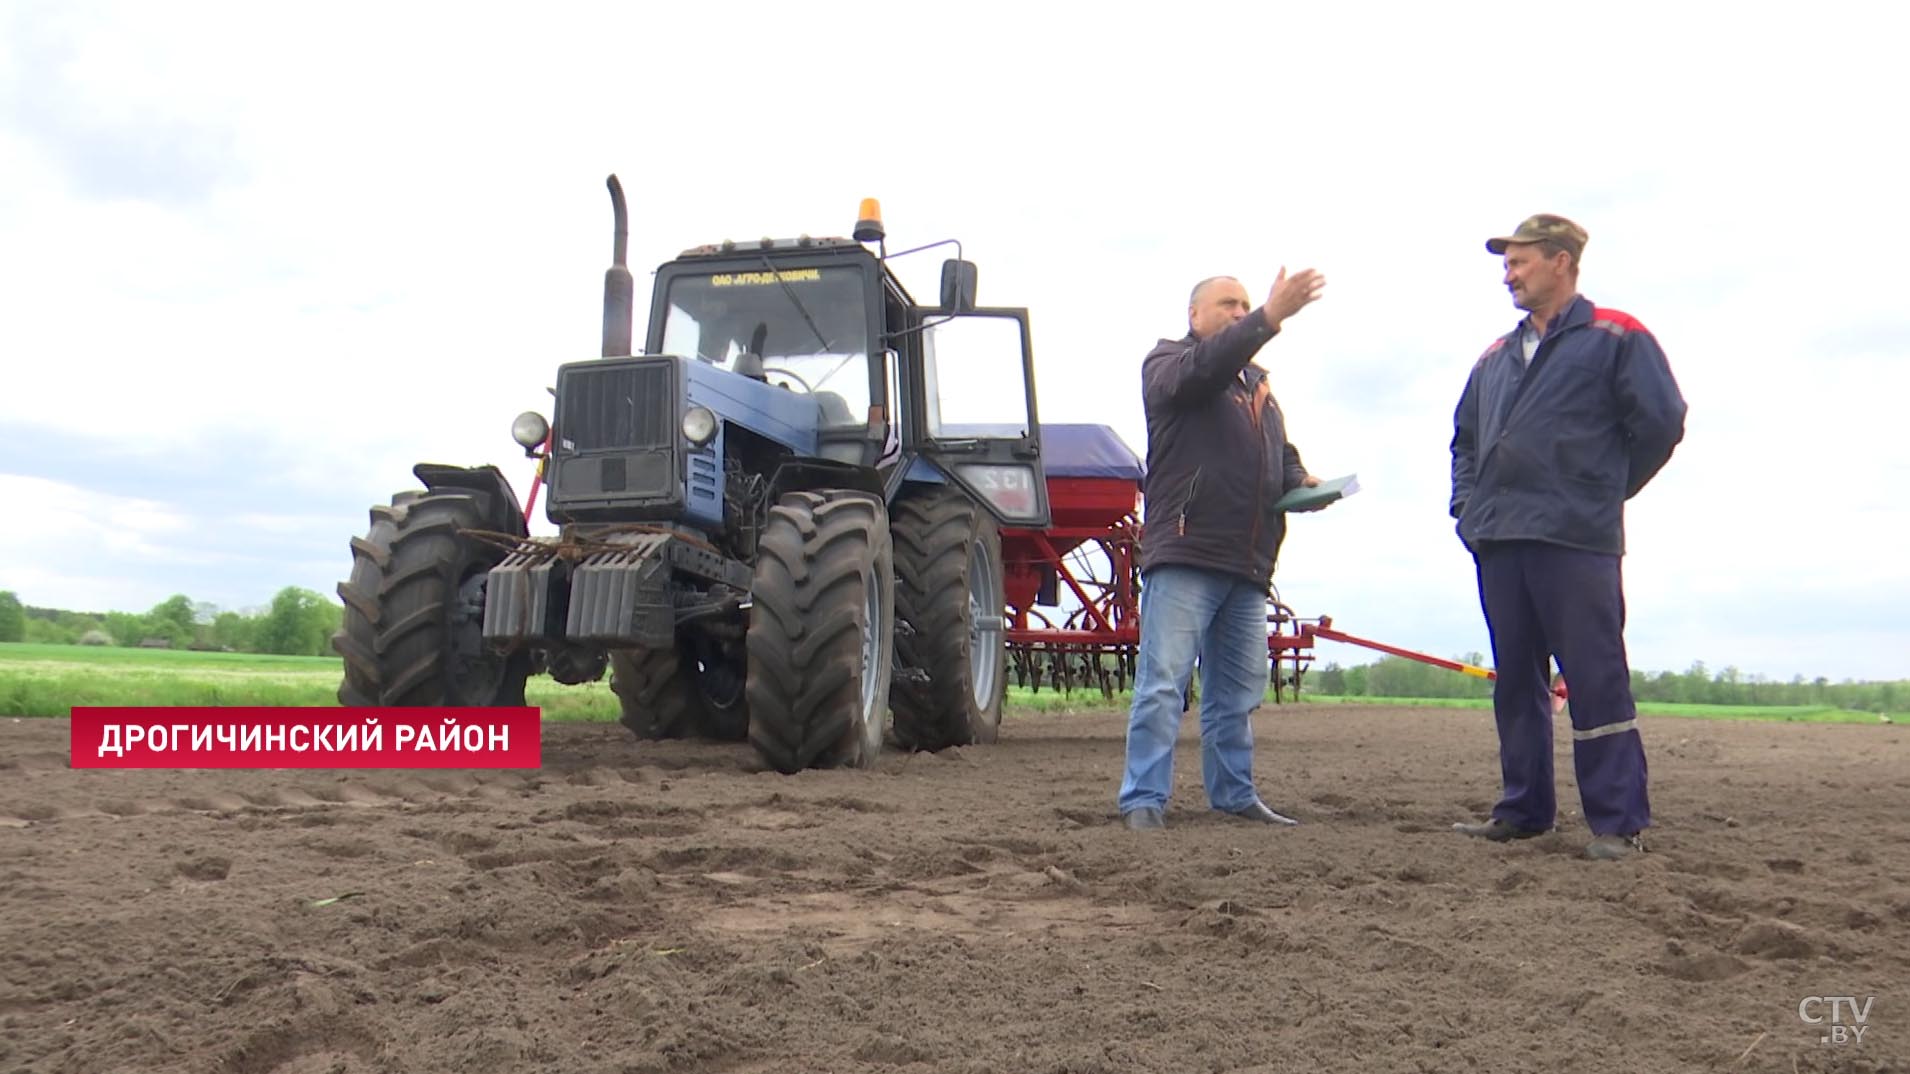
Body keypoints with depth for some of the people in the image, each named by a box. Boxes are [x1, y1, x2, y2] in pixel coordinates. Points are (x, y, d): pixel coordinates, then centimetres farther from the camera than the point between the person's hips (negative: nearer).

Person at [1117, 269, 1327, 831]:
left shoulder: (1257, 384, 27)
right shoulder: (1168, 361, 5)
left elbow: (1282, 455, 31)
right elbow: (1203, 368, -19)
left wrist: (1299, 483, 8)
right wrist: (1269, 318, -28)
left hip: (1247, 564, 7)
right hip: (1183, 556, -7)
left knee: (1237, 692, 12)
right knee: (1163, 683, -10)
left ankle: (1234, 795, 20)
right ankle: (1143, 799, -7)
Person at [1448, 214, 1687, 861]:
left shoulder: (1615, 338, 2)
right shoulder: (1496, 356, 21)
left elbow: (1660, 420, -4)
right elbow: (1464, 437, 29)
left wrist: (1603, 493, 2)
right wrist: (1467, 505, 16)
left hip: (1575, 542, -6)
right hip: (1497, 542, 7)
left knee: (1596, 679, -6)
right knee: (1516, 681, 9)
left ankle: (1617, 822, -1)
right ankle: (1523, 809, 17)